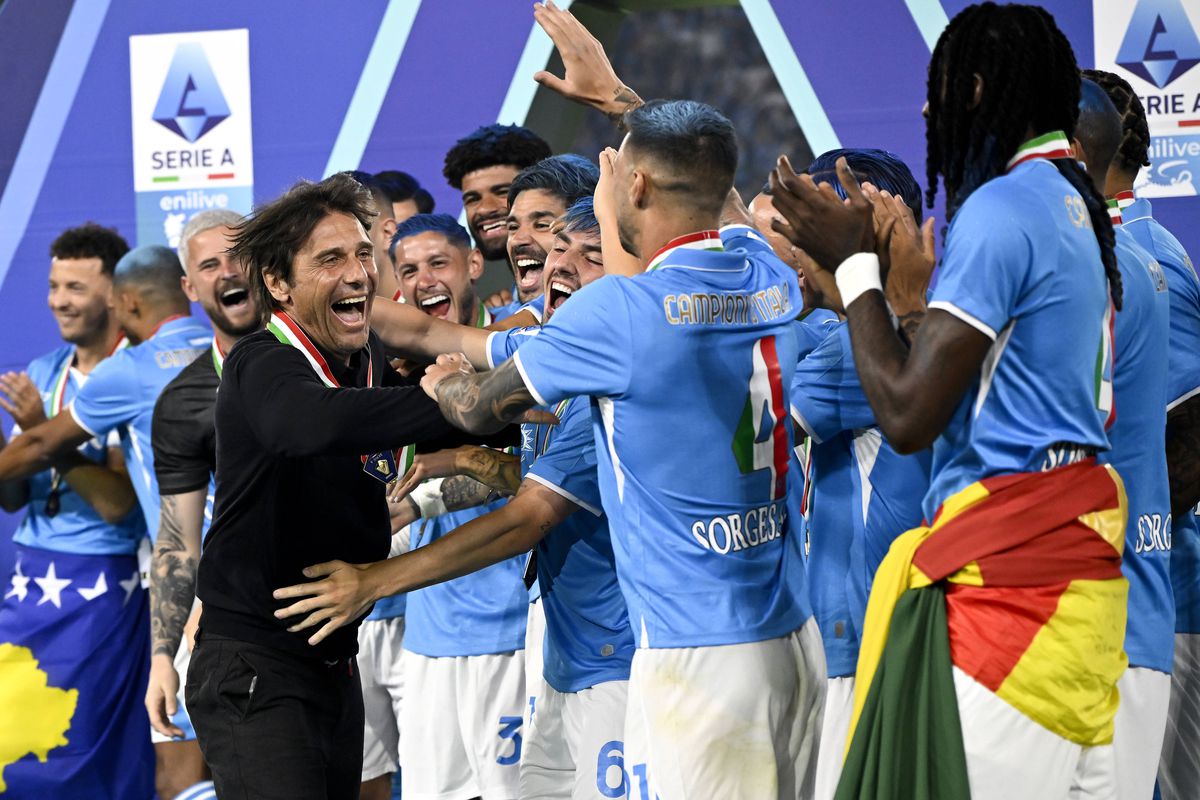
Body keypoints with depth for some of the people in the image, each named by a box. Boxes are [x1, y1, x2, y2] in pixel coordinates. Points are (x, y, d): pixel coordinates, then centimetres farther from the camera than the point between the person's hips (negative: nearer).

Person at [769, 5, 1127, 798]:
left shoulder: (999, 210, -13)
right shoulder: (1071, 201, 16)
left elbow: (906, 414, -16)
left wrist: (853, 262, -5)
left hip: (1009, 557, -10)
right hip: (1072, 541, 10)